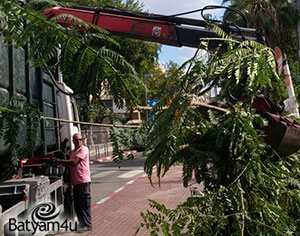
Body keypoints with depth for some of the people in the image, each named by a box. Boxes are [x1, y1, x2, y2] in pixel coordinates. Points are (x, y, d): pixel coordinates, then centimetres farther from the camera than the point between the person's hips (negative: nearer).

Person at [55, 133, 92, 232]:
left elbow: (74, 162, -16)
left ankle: (87, 225, 2)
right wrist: (62, 163, 0)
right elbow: (70, 165, 18)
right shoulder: (72, 152, 20)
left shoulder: (84, 149, -8)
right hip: (75, 182, 9)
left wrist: (60, 161, -9)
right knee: (77, 205, 13)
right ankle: (82, 224, 23)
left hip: (83, 181, -9)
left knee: (84, 204, -4)